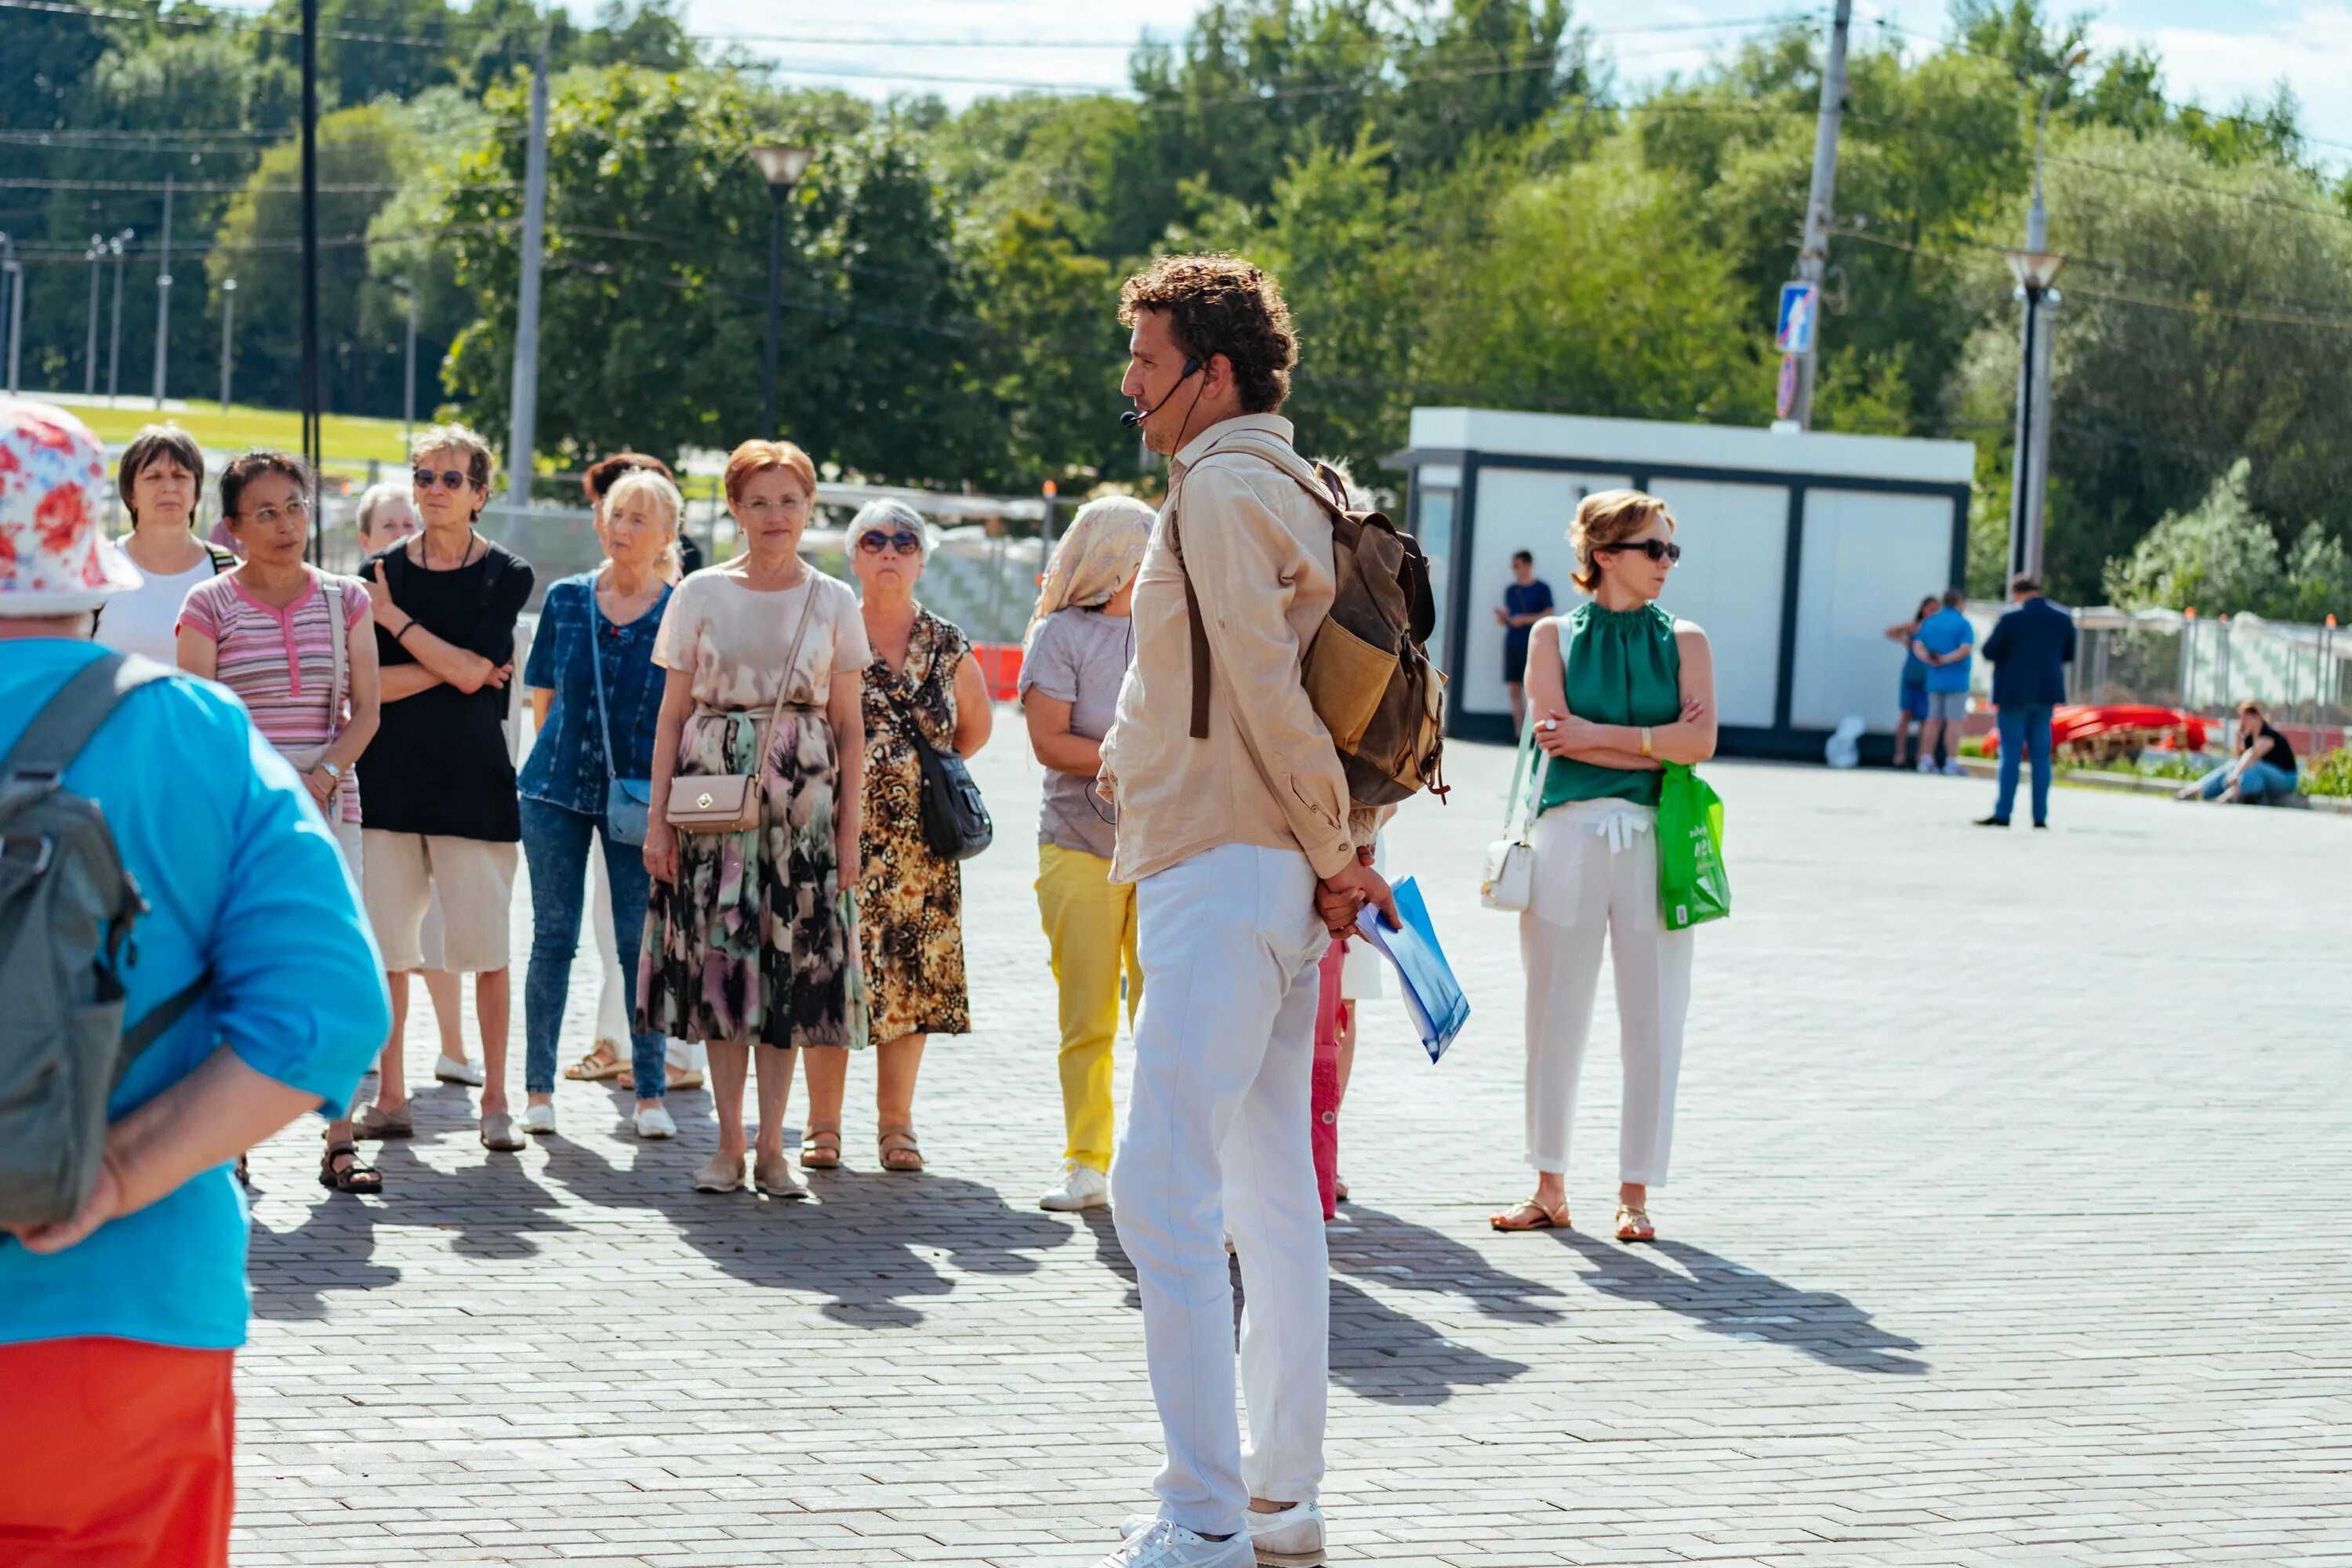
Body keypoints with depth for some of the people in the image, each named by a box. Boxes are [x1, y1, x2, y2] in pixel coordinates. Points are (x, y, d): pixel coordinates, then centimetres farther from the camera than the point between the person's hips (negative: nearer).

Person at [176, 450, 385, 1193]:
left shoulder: (345, 600, 9)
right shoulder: (210, 604, 2)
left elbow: (364, 712, 6)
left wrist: (320, 780, -9)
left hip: (327, 802, 2)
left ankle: (339, 1142, -3)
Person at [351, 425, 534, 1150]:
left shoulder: (506, 575, 2)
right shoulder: (380, 571, 7)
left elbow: (472, 670, -11)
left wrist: (395, 619, -7)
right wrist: (450, 667, -11)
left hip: (472, 776, -2)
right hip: (390, 774, 2)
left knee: (486, 946, -2)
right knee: (384, 945, 2)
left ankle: (495, 1100, 5)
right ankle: (390, 1097, 10)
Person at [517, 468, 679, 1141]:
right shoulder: (565, 599, 6)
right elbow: (542, 695, 14)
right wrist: (562, 751, 10)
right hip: (557, 785, 2)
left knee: (641, 941, 0)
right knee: (554, 938, 4)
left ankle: (651, 1092, 8)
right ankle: (538, 1089, 10)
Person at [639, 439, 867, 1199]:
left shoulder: (833, 602, 7)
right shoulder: (701, 594, 6)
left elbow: (849, 726, 7)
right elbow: (672, 714, 5)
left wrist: (849, 827, 1)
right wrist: (658, 816, -1)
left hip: (801, 795, 0)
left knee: (790, 962, -2)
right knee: (719, 958, -2)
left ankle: (771, 1145, 3)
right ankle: (729, 1143, 4)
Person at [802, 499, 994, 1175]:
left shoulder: (947, 645, 7)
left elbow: (976, 725, 22)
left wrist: (932, 773, 12)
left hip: (920, 836, 2)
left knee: (912, 976, 2)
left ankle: (896, 1124, 11)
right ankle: (824, 1125, 3)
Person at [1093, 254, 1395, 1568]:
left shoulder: (1222, 490, -12)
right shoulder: (1295, 488, 18)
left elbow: (1266, 692, -16)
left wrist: (1335, 856, -9)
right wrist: (1339, 859, 11)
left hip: (1219, 871, -10)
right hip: (1282, 873, 10)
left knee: (1165, 1187, -12)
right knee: (1272, 1188, 13)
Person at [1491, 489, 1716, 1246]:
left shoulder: (1684, 641, 10)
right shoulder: (1555, 636, 8)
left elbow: (1700, 741, -3)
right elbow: (1556, 731, -5)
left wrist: (1597, 735, -7)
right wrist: (1656, 742, -7)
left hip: (1655, 839, 0)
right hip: (1569, 833, 0)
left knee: (1652, 1018, 0)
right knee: (1555, 1013, 3)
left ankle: (1635, 1191, 7)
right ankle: (1550, 1188, 13)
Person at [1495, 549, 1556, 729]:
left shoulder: (1541, 588, 1)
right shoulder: (1511, 589, 16)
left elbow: (1548, 615, -5)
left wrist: (1525, 619, -12)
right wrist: (1502, 618, -4)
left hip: (1532, 644, -5)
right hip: (1512, 644, 5)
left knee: (1530, 688, -11)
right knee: (1514, 689, 3)